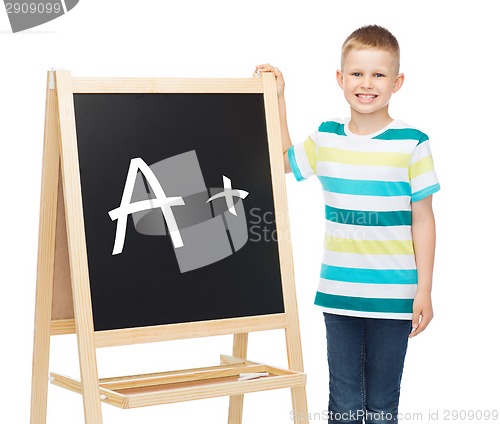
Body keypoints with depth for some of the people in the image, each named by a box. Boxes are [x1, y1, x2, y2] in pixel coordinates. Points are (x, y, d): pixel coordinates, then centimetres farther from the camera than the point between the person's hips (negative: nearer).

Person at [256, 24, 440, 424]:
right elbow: (283, 161, 23)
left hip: (393, 297, -3)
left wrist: (424, 290, -5)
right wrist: (277, 97, 16)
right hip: (338, 294, 3)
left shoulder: (411, 143, -7)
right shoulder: (326, 137, 4)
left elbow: (423, 220, -4)